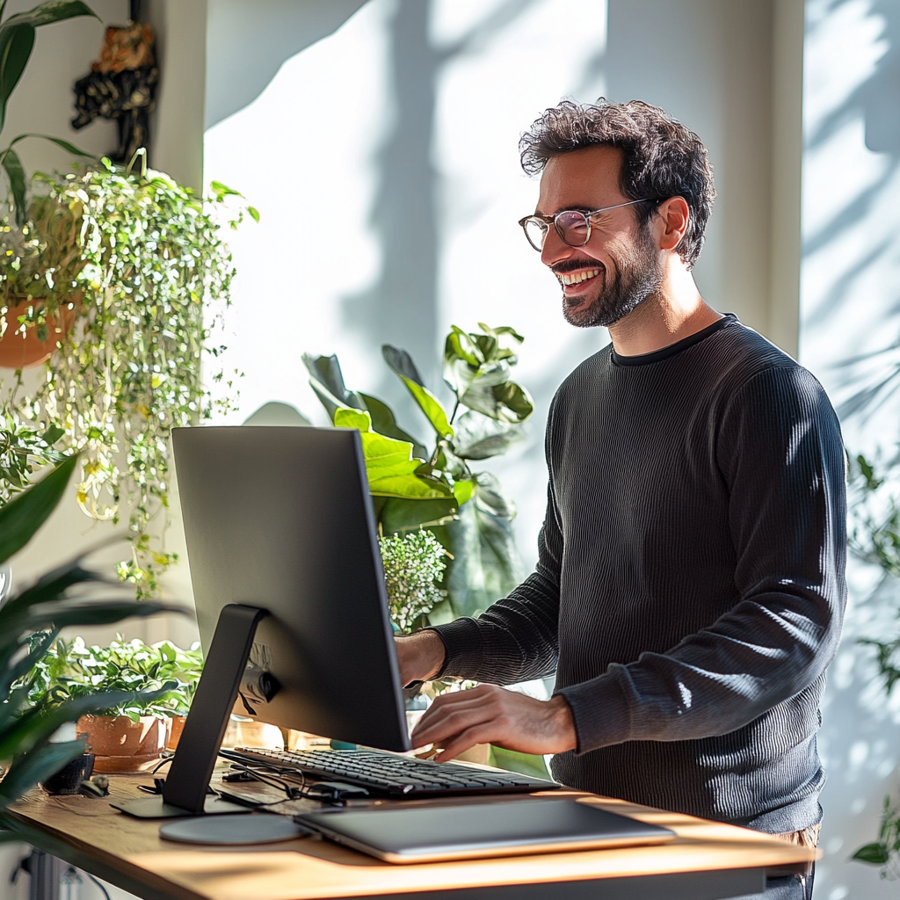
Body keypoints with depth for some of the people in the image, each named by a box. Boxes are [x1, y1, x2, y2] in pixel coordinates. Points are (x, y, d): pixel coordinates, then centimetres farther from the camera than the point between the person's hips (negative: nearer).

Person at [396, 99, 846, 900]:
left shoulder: (773, 396, -10)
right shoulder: (581, 398, 16)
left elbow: (799, 621, -19)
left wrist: (571, 717, -24)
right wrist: (438, 651, 5)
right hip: (589, 823, 7)